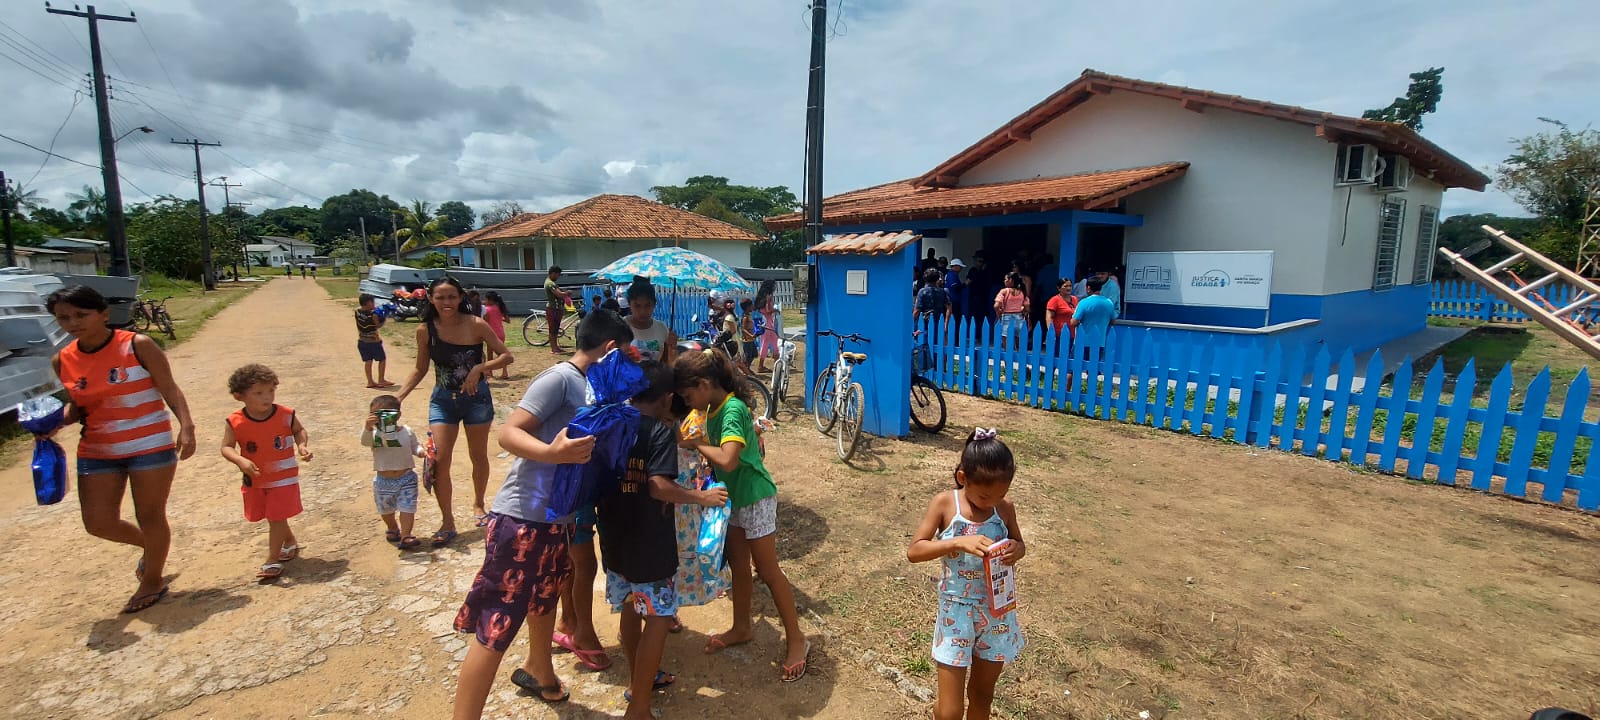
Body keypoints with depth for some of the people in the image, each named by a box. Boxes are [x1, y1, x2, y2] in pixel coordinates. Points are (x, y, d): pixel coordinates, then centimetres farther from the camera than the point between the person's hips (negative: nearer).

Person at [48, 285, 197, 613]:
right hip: (97, 452, 5)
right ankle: (151, 546, 37)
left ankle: (153, 580, 26)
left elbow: (170, 390, -12)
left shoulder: (137, 346, -11)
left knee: (150, 516, 5)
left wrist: (186, 427, -25)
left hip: (151, 446, -5)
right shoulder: (62, 361, 2)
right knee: (98, 522, 5)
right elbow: (78, 406, 13)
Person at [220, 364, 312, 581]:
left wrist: (303, 445, -13)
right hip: (255, 479, 3)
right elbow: (226, 447, -11)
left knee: (277, 517, -2)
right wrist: (241, 461, -29)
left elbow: (299, 430, 4)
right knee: (274, 517, 18)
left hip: (283, 477, -3)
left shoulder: (285, 415, -15)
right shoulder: (235, 422, -14)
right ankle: (290, 542, 43)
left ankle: (272, 561, 10)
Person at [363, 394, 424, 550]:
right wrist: (368, 427, -47)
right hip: (383, 480, 1)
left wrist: (422, 451, -16)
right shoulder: (374, 434, -9)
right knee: (386, 509, 20)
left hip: (406, 478, -1)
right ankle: (392, 528, 45)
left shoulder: (406, 432, -5)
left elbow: (415, 446, 6)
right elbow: (365, 441, -29)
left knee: (407, 507, -4)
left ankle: (405, 536, 2)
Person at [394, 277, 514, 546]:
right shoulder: (426, 330, -6)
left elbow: (506, 356, -11)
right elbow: (420, 369, 6)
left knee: (479, 456, 14)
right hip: (443, 400, 1)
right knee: (439, 461, -6)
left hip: (476, 397, -1)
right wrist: (397, 396, -5)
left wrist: (480, 368, -26)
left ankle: (478, 504, 38)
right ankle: (447, 521, 10)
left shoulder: (476, 325, -14)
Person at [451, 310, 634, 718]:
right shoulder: (559, 378, -16)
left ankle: (537, 670, 53)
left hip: (557, 518, 10)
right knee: (495, 628, -4)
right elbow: (509, 433, -22)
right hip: (522, 520, -10)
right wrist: (551, 452, -40)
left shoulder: (589, 386, 10)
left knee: (545, 599, 29)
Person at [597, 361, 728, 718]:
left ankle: (638, 679, 39)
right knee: (659, 617, 5)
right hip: (649, 543, -7)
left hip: (614, 539, 7)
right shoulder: (662, 432, -16)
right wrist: (702, 497, -16)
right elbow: (659, 487, -27)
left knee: (630, 609, 22)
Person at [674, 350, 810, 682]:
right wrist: (699, 442, -8)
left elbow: (728, 459, -38)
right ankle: (741, 628, 37)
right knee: (738, 566, 19)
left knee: (768, 571, 2)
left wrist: (697, 443, -24)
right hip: (733, 498, 9)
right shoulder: (714, 408, 2)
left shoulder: (732, 410, -26)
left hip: (755, 497, -9)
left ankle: (796, 639, 17)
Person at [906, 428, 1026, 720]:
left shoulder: (1005, 508, -7)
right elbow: (913, 551, -17)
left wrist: (1017, 550, -15)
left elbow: (1019, 543, 10)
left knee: (982, 694, 22)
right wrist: (959, 543, -31)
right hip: (957, 612, -3)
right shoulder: (944, 504, -15)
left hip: (997, 611, 3)